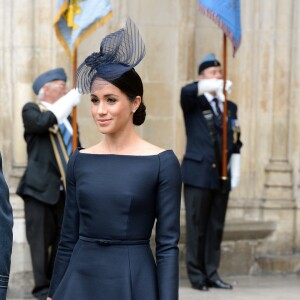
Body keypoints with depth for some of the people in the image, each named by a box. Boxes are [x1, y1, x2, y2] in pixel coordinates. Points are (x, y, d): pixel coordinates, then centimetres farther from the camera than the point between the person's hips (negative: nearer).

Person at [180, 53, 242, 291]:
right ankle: (197, 275, 2)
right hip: (198, 175, -4)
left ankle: (212, 274, 13)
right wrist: (217, 85, -35)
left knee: (216, 227, 7)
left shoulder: (230, 107, 16)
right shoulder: (193, 104, 2)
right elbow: (187, 91, -23)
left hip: (221, 177, 5)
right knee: (197, 226, -3)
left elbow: (235, 144, 16)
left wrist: (235, 173, 7)